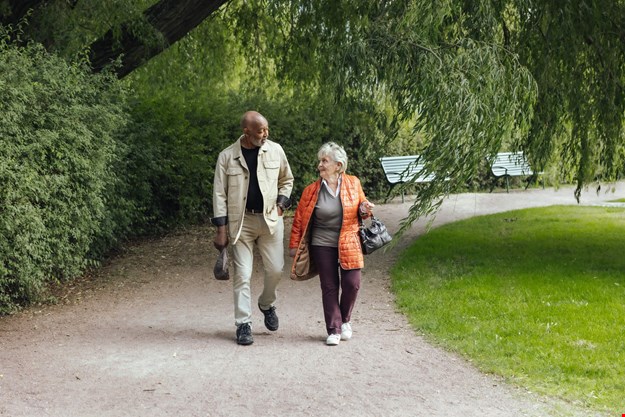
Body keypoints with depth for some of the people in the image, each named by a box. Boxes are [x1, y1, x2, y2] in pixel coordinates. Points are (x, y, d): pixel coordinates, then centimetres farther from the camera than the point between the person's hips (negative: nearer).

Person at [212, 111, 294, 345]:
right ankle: (243, 324, 6)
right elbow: (219, 194, -3)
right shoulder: (227, 156, -4)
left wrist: (281, 203, 1)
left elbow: (286, 180, 17)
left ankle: (267, 304, 32)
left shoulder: (275, 150, 2)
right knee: (242, 274, -2)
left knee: (275, 269, 2)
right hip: (241, 221, -2)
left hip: (270, 219, 2)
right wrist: (221, 229, -6)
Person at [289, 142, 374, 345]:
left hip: (348, 244, 1)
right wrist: (294, 244, 3)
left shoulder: (353, 183, 0)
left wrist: (364, 210, -8)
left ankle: (345, 320, 21)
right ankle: (333, 330, 10)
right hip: (322, 245, -1)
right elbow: (299, 218, 3)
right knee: (329, 287, 1)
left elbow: (360, 207, 15)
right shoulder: (311, 191, -4)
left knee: (352, 284, -5)